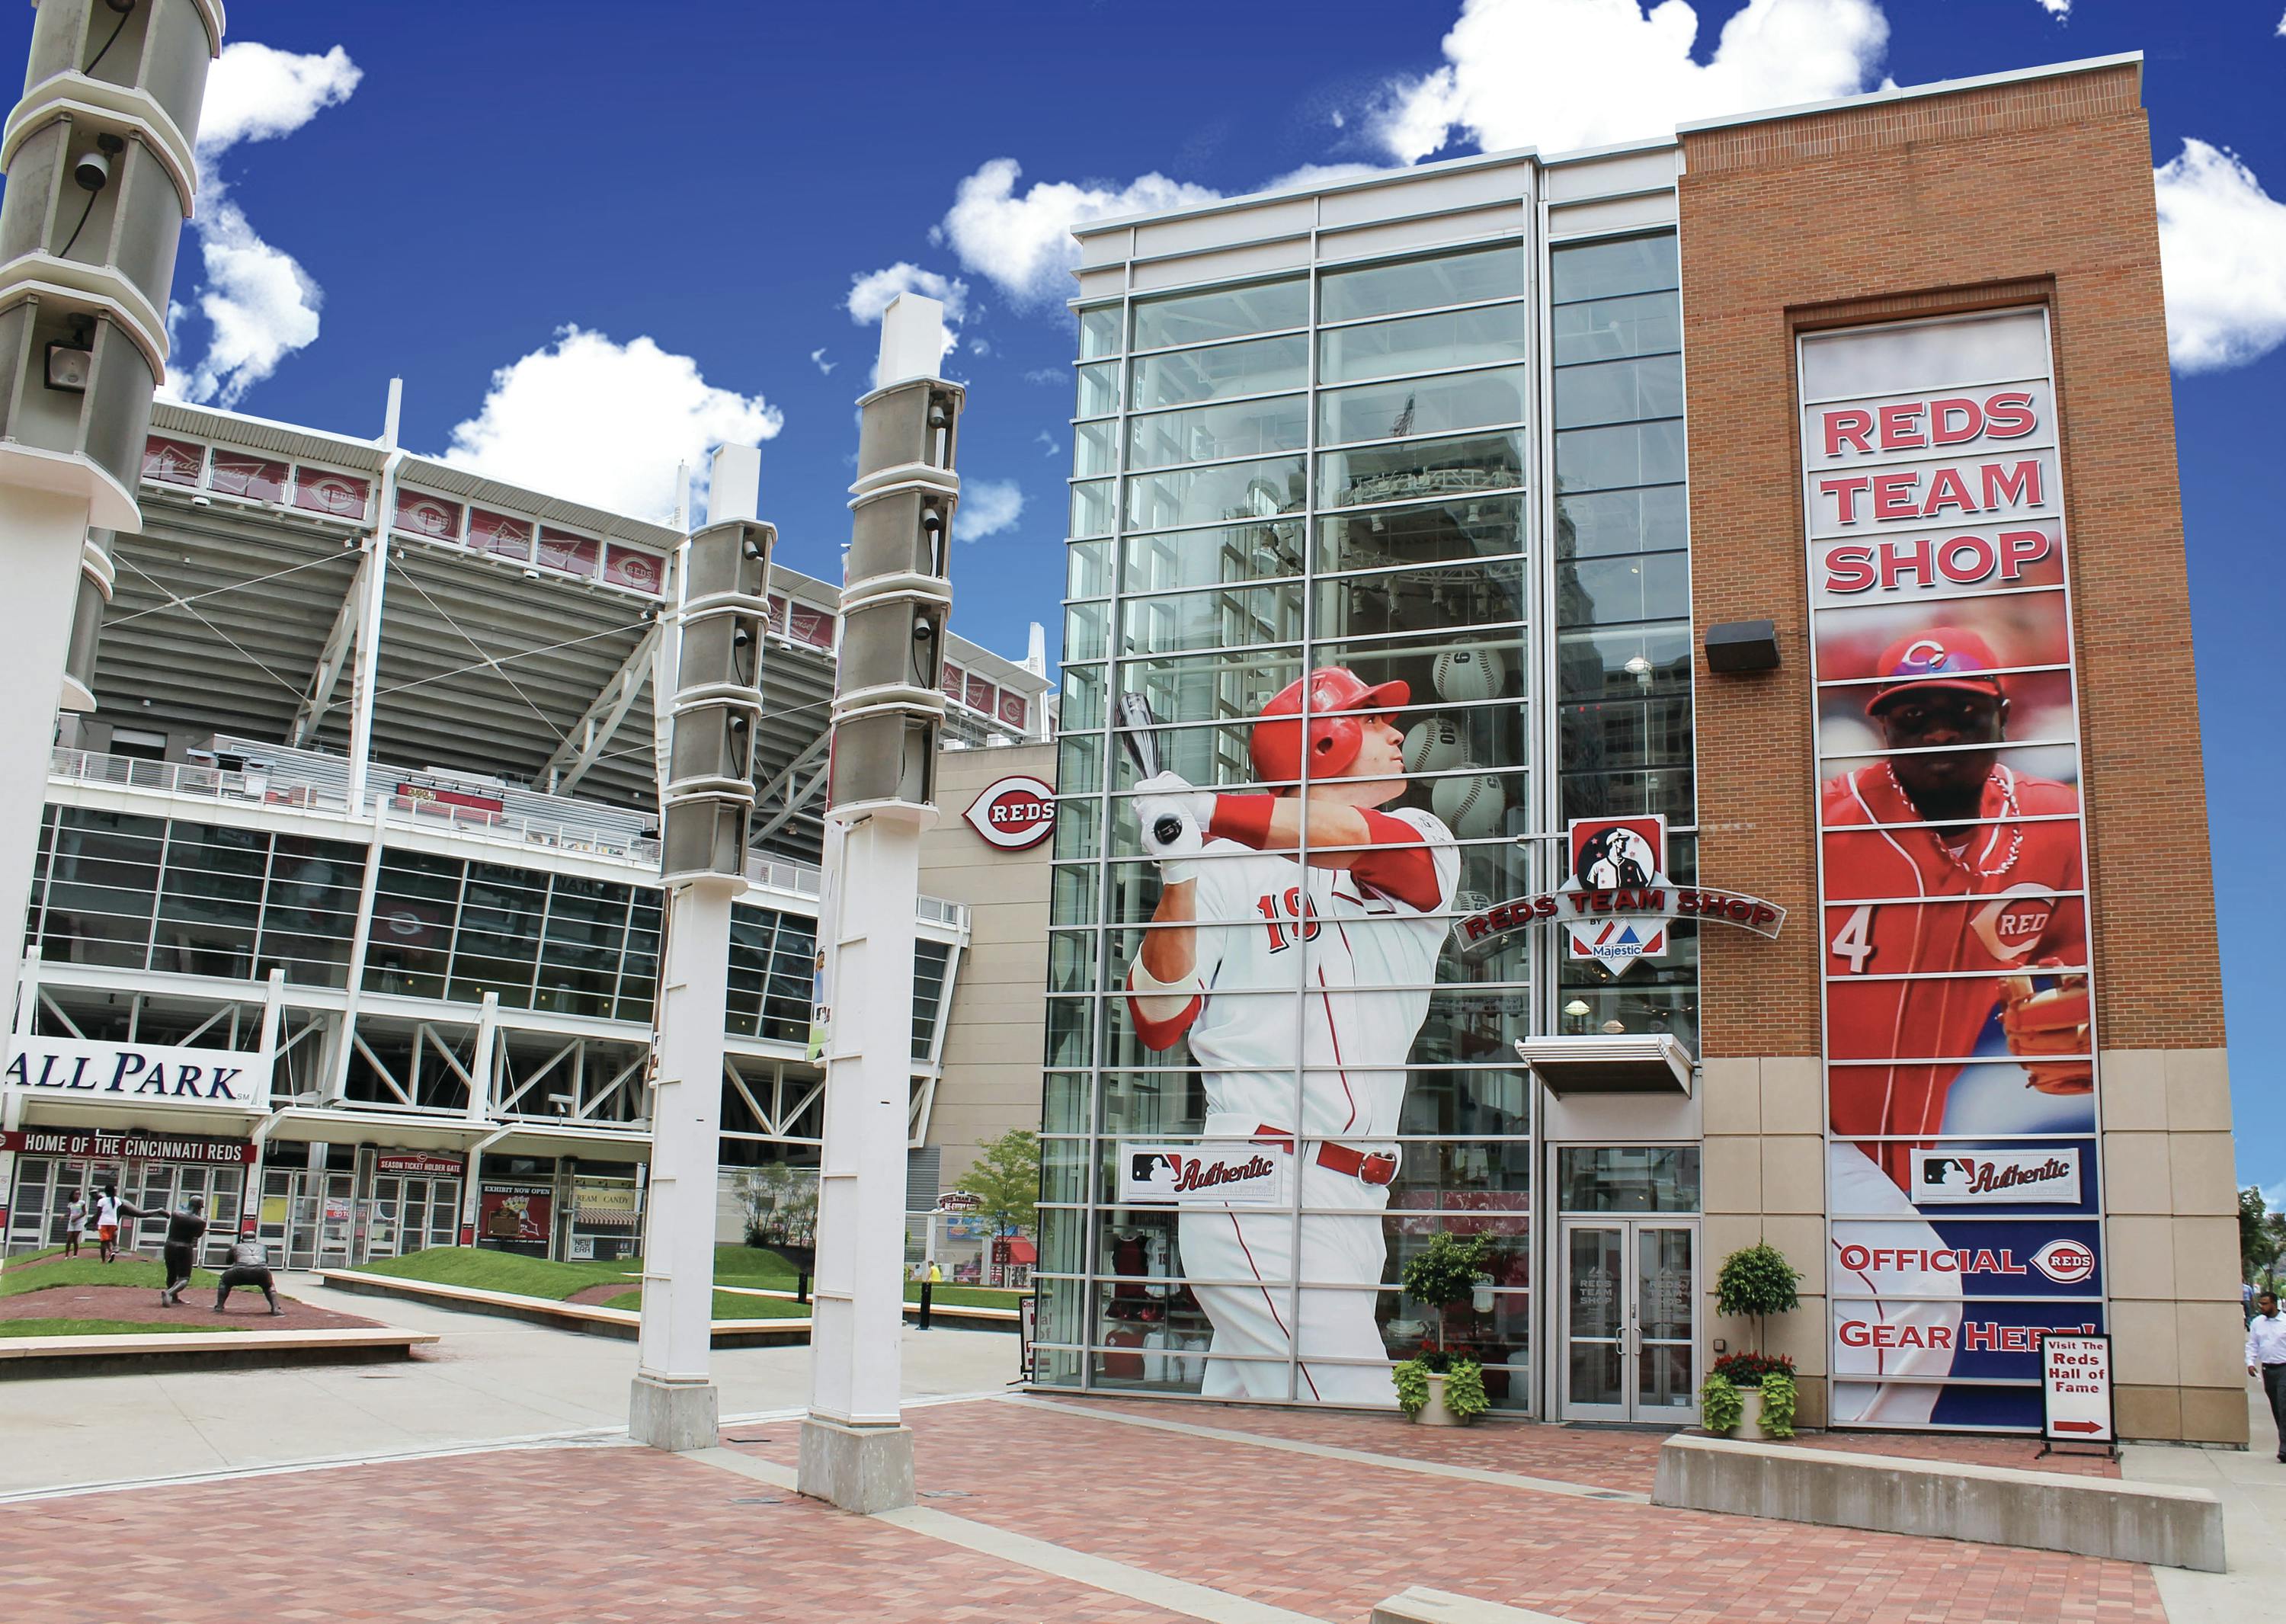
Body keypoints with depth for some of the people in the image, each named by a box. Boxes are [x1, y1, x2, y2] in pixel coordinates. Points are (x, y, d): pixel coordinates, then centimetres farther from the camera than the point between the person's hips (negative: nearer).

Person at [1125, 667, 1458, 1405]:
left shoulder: (1425, 847, 15)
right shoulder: (1230, 868, 3)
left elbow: (1353, 835, -9)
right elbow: (1158, 1025, -2)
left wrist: (1204, 810, -14)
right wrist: (1179, 874, -13)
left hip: (1357, 1205, 5)